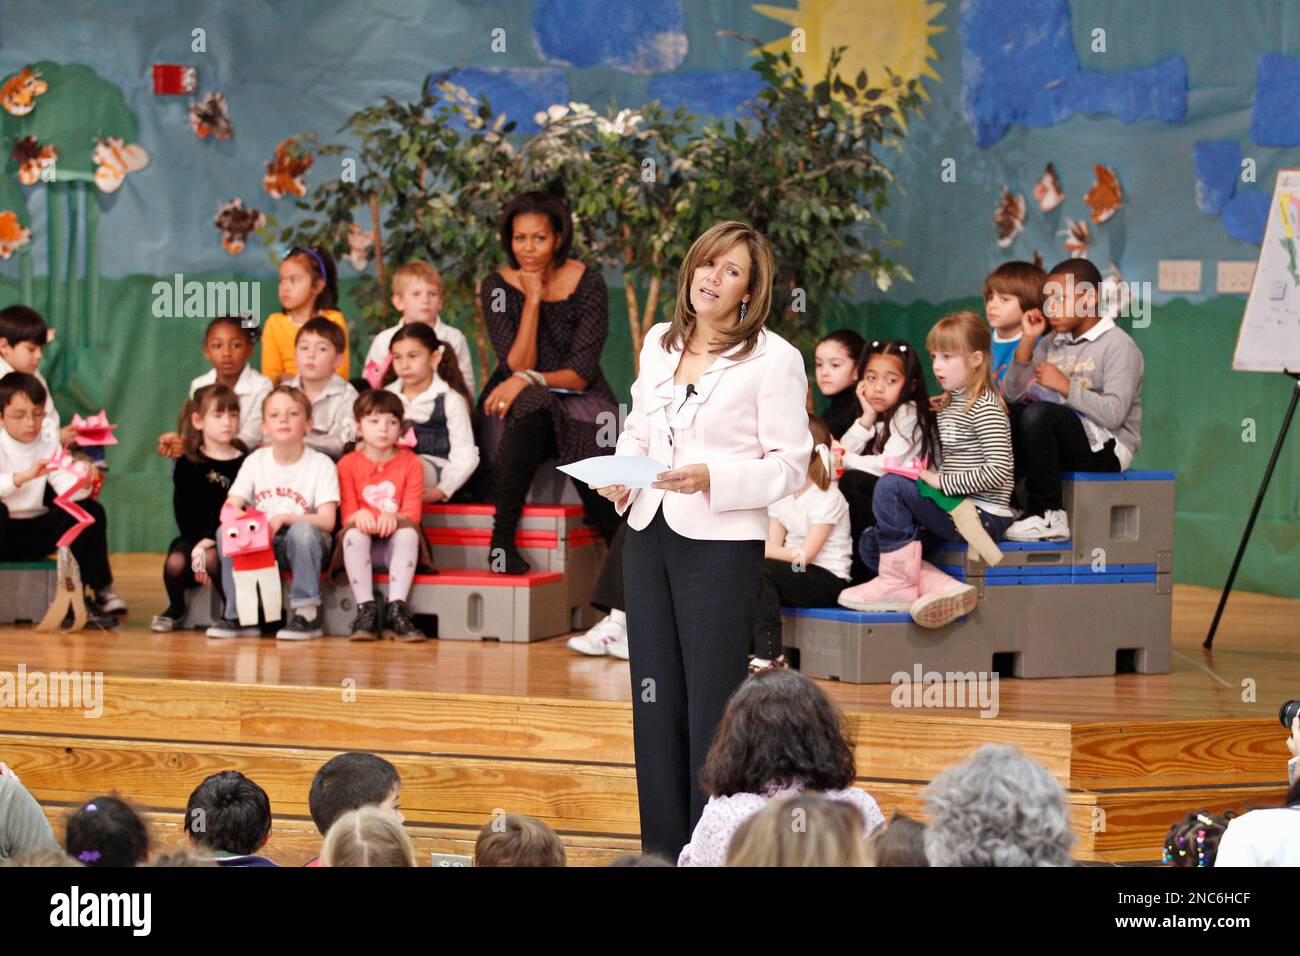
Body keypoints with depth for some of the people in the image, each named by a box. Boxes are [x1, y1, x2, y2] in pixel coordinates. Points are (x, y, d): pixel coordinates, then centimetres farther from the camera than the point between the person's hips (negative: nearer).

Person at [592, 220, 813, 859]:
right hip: (648, 536, 6)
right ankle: (661, 848, 18)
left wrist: (711, 478, -23)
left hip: (722, 546, -6)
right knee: (653, 699, 10)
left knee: (712, 705, -2)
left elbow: (789, 466, -10)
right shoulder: (659, 342, 10)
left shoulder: (772, 360, -9)